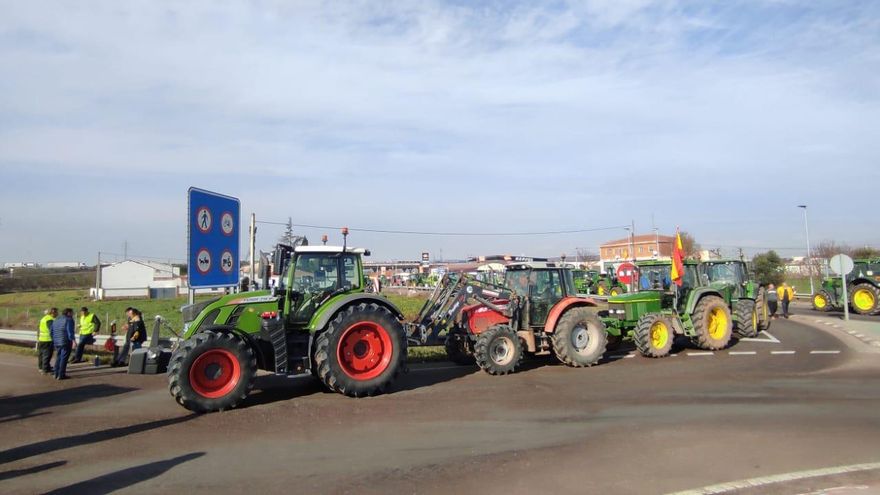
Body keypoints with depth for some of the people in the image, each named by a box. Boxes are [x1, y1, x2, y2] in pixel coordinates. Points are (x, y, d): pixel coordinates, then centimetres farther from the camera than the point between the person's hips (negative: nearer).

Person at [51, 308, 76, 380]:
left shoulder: (56, 320, 16)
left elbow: (52, 331, 19)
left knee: (58, 358, 17)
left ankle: (56, 374, 19)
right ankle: (61, 375, -5)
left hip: (57, 342, 8)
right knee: (64, 358, -5)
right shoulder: (68, 320, -9)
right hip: (65, 342, -8)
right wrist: (73, 340, -20)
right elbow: (70, 331, -19)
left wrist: (54, 340, 25)